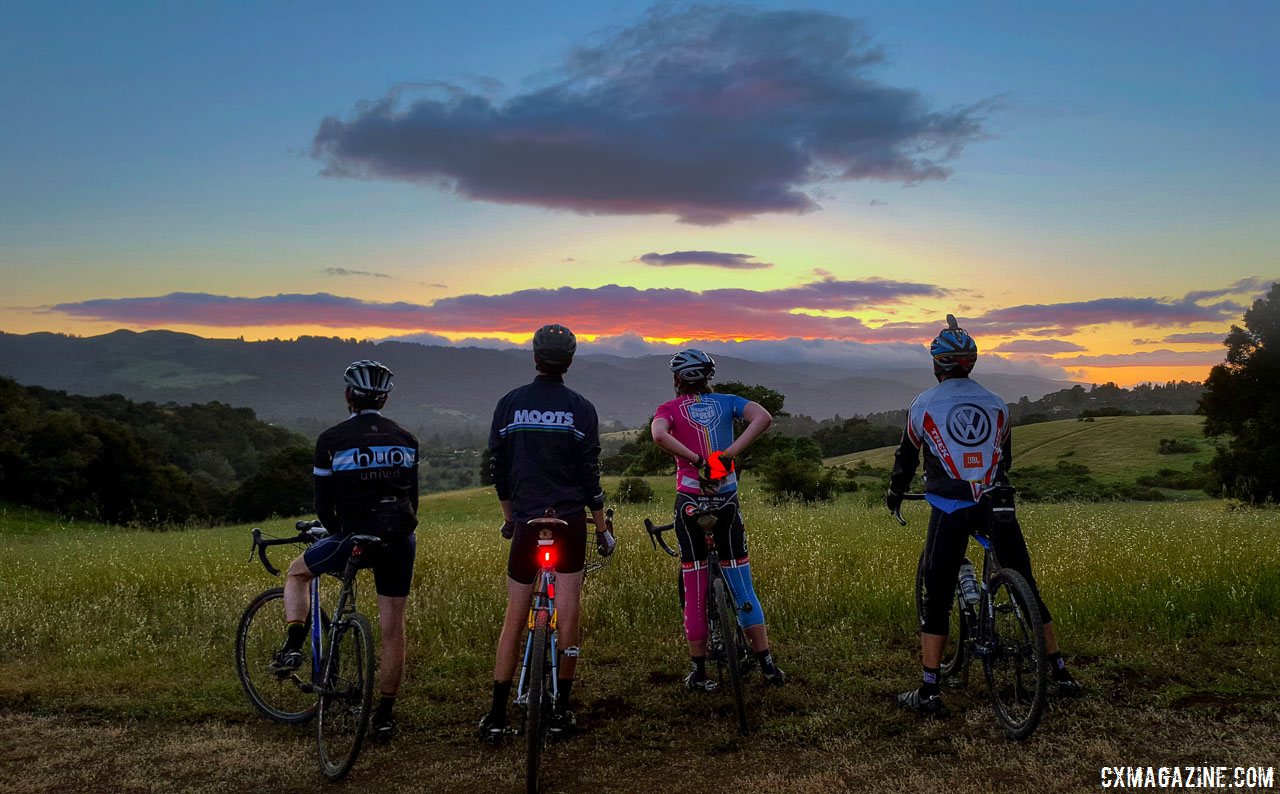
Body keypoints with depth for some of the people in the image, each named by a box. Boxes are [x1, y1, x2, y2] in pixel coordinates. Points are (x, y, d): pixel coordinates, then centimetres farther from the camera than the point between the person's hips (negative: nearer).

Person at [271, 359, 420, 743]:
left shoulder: (331, 439, -1)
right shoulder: (406, 439, 10)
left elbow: (323, 504, 3)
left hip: (356, 537, -3)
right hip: (400, 541, 3)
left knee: (297, 573, 25)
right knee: (393, 627, 11)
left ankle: (293, 646, 7)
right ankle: (385, 715, 16)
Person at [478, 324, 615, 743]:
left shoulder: (509, 404, 3)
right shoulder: (580, 408, -3)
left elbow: (498, 468, 7)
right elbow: (590, 475, -4)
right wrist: (603, 528, 5)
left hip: (526, 522, 2)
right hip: (569, 521, -2)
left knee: (514, 619, 7)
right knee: (567, 613, 4)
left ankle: (497, 716, 9)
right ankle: (561, 711, 9)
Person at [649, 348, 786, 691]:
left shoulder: (670, 408, 3)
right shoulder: (726, 402, 9)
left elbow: (659, 434, -21)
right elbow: (764, 417, -9)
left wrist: (697, 460, -17)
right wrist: (729, 453, -13)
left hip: (690, 502, -1)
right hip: (728, 502, 2)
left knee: (694, 594, 5)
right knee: (743, 588, 10)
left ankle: (699, 672, 10)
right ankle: (767, 664, 12)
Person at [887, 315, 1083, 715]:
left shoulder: (924, 404, 4)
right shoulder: (996, 404, 13)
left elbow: (907, 455, 16)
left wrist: (895, 493, 33)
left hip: (950, 509, -3)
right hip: (998, 506, 3)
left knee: (936, 599, 3)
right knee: (1027, 589, 15)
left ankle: (928, 692, 2)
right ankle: (1061, 674, 21)